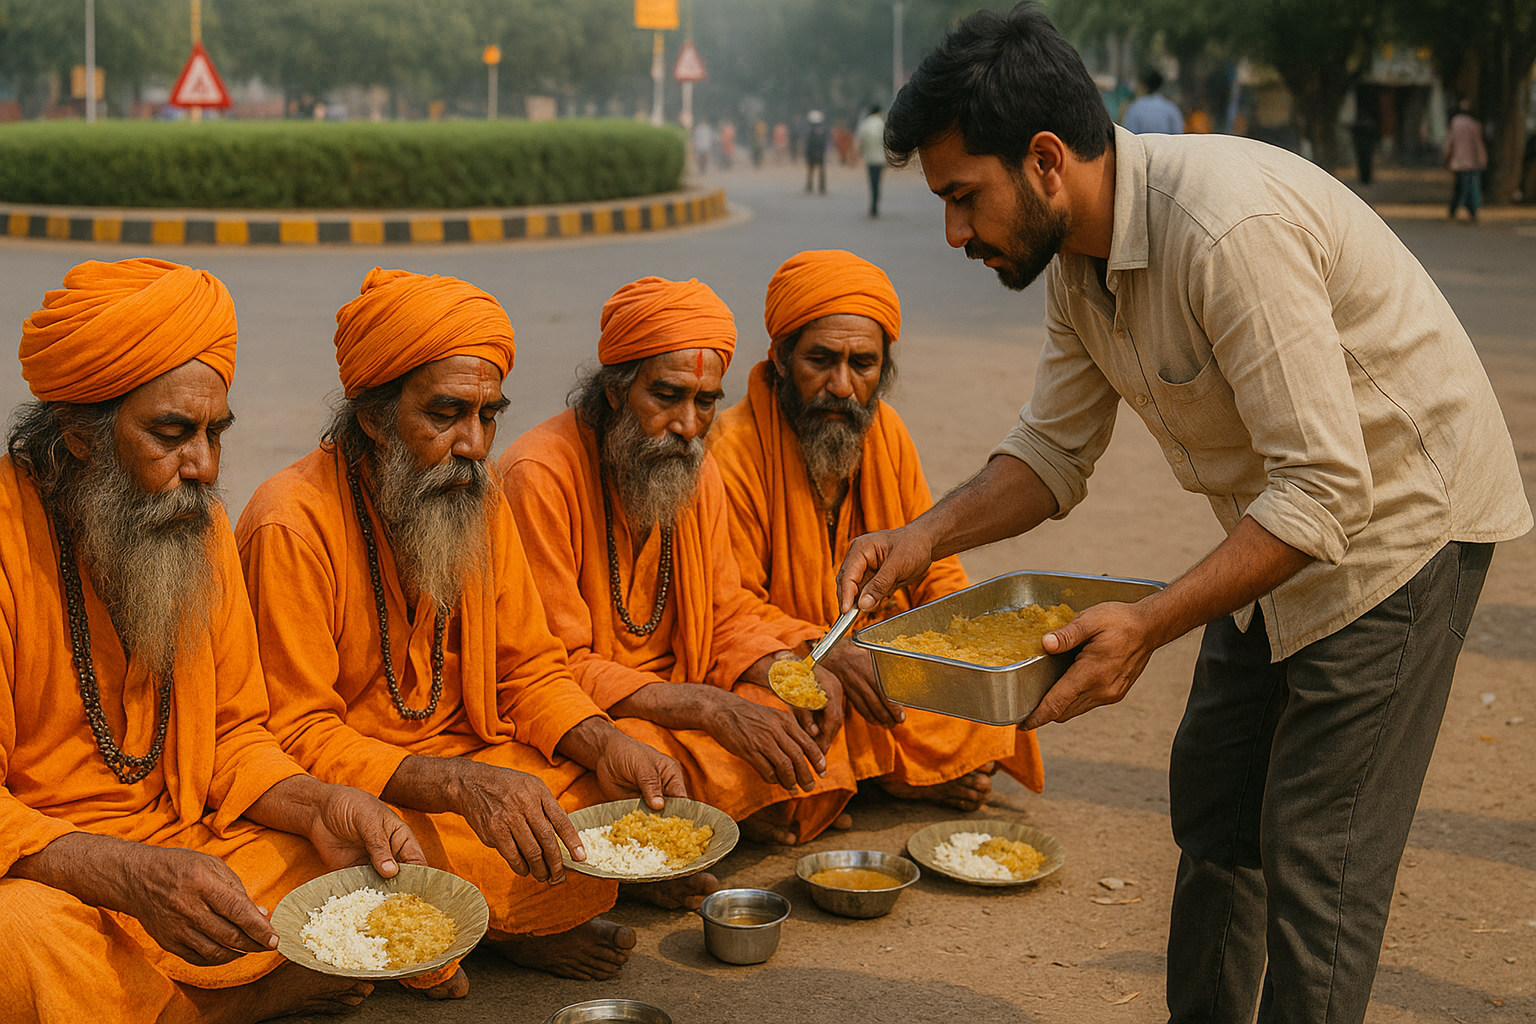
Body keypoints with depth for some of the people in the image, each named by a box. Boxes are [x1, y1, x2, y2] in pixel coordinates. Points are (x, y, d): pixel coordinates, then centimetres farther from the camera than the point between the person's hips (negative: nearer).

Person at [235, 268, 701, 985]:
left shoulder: (478, 502, 3)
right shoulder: (291, 529, -21)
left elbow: (528, 668, 8)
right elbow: (297, 737, -22)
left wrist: (603, 745, -14)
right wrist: (462, 785, -35)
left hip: (473, 756, 7)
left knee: (643, 794, -14)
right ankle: (508, 928, 1)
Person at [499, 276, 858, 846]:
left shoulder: (696, 471, 6)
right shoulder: (539, 478, -19)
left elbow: (726, 620, 12)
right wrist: (709, 708, -27)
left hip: (676, 703, 7)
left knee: (812, 746, -17)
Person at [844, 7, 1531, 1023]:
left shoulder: (1229, 229, -33)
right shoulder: (1078, 254, -3)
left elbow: (1326, 489, -33)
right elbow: (1054, 451, 5)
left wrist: (1150, 625, -37)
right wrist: (927, 537, -10)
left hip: (1399, 514, -9)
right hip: (1281, 523, 9)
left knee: (1316, 854, -7)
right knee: (1215, 797, 16)